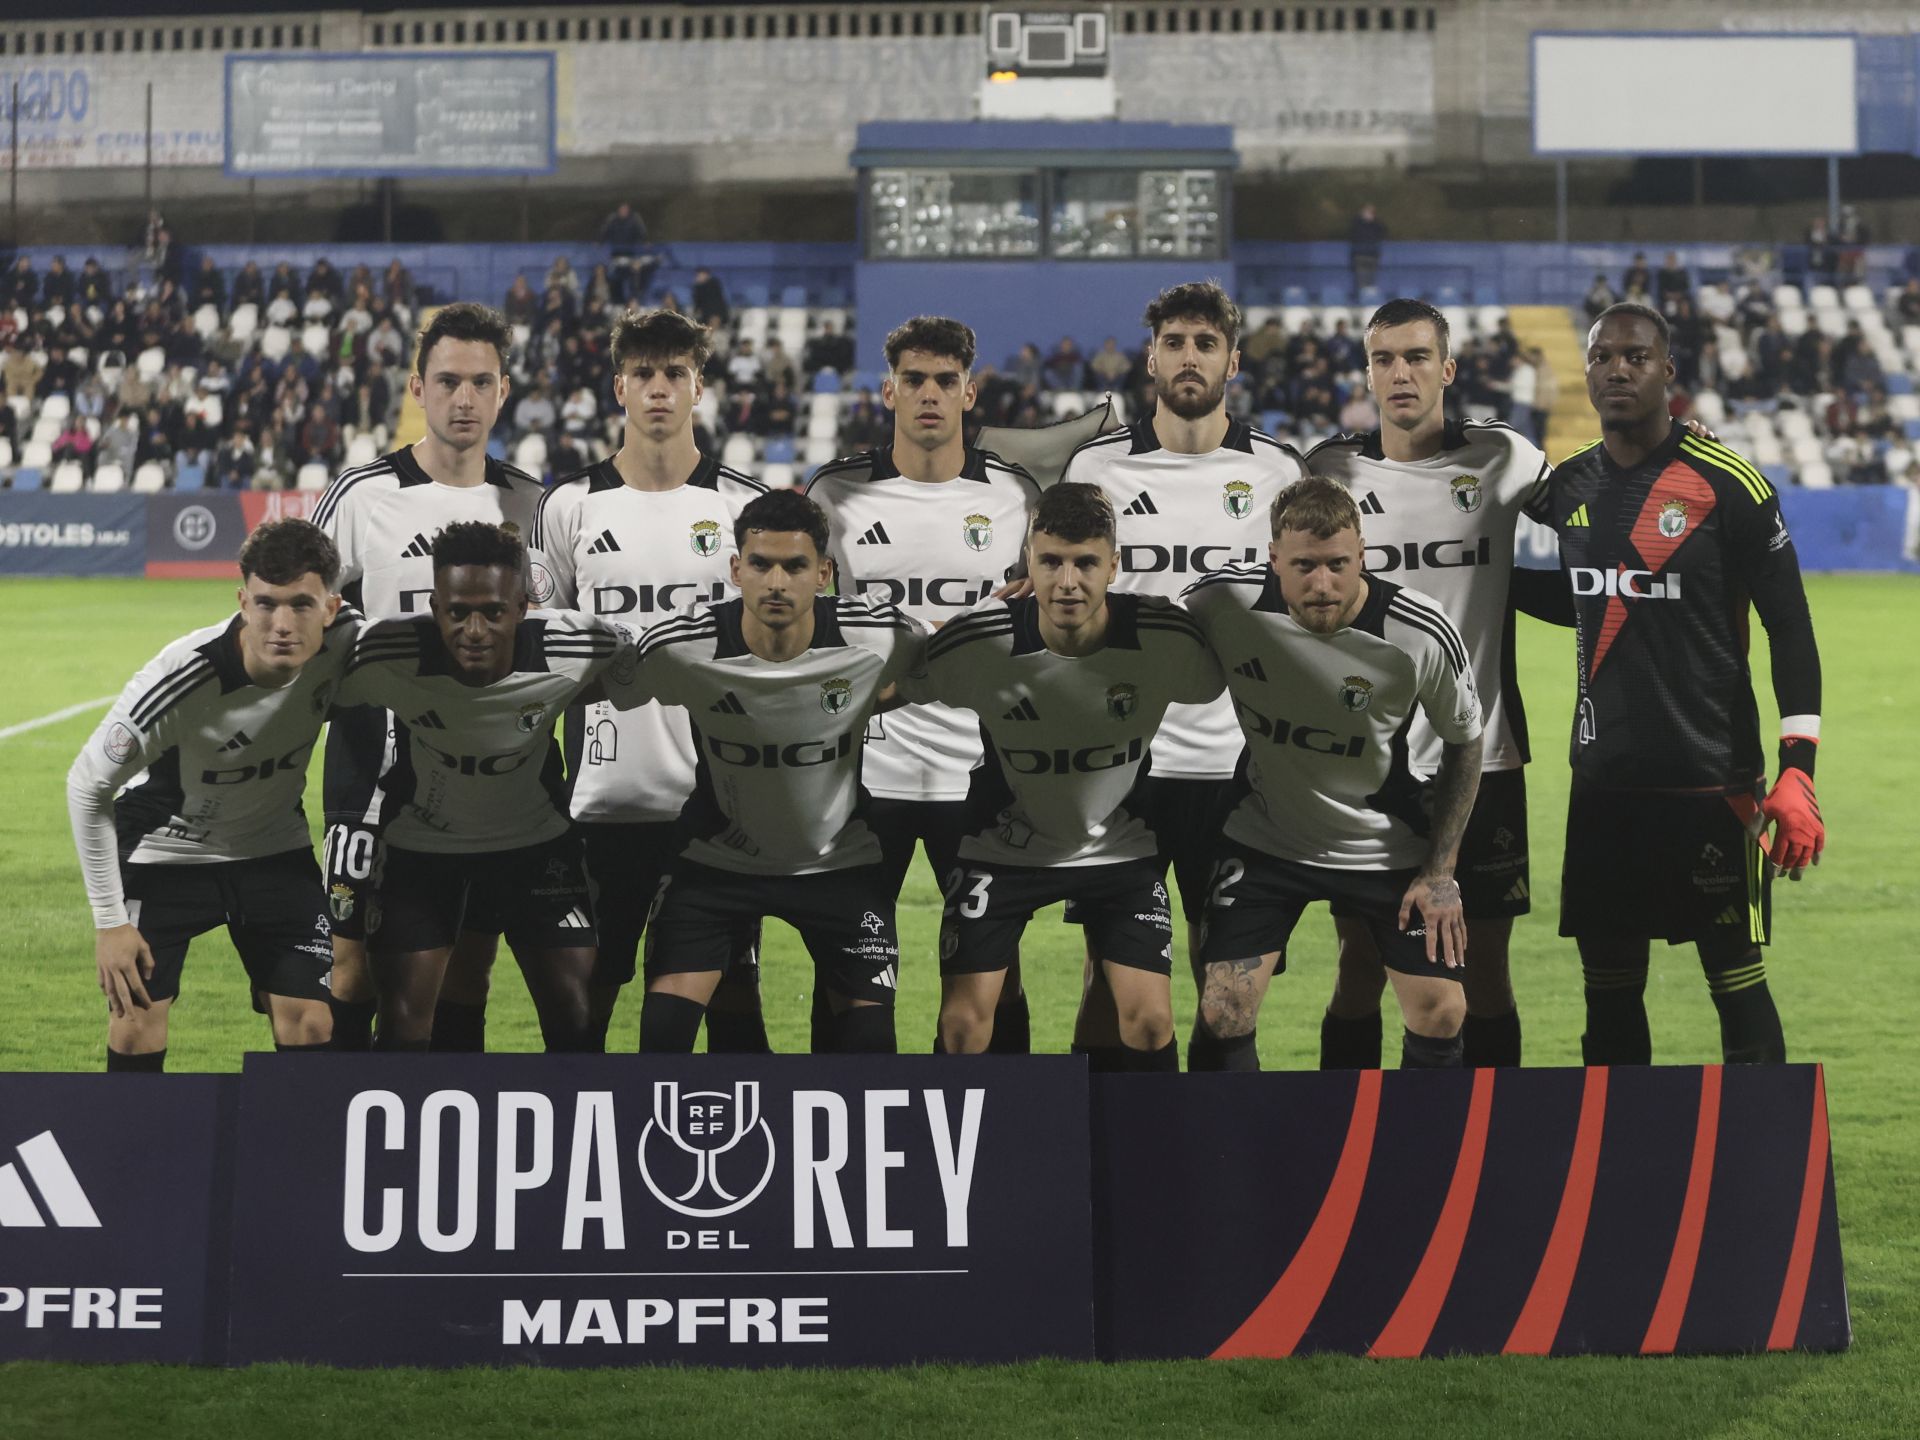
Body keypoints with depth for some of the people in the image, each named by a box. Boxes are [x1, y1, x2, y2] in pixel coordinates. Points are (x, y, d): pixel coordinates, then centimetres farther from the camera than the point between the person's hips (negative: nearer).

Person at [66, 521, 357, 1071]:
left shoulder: (348, 642, -23)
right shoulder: (178, 683, -33)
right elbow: (86, 786, -18)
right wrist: (109, 921, -16)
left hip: (274, 846, 3)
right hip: (164, 851, -3)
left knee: (309, 1024, -5)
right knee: (135, 1028, -11)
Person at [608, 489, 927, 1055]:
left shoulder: (880, 638, -20)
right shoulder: (680, 648, -23)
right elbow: (605, 688, -5)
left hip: (840, 858, 1)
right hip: (717, 855, -1)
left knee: (869, 1027, 0)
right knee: (667, 1017, -14)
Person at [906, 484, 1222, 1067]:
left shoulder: (1165, 636, -22)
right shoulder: (975, 643, -26)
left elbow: (1211, 687, -1)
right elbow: (898, 687, -7)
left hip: (1121, 843, 1)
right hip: (1003, 841, -1)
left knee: (1150, 1018, -7)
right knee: (963, 1022, -6)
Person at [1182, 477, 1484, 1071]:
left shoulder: (1424, 636, -22)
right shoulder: (1221, 600, -22)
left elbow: (1463, 743, -5)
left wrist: (1440, 870, -5)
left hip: (1389, 846, 0)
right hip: (1265, 838, 0)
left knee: (1440, 1014, -3)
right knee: (1222, 1015, -9)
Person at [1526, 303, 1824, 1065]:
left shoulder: (1725, 483, -8)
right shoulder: (1567, 486, 8)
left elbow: (1790, 627, -8)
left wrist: (1797, 772, -13)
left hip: (1713, 780, -5)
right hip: (1604, 780, 5)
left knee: (1736, 977, -3)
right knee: (1608, 988, 9)